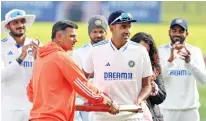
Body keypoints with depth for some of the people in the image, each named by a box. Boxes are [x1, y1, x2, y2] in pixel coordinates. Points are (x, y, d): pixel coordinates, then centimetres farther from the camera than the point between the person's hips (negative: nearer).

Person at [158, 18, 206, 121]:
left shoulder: (195, 51, 4)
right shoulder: (161, 51, 1)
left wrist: (189, 62, -26)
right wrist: (170, 60, -26)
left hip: (190, 109, 1)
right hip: (166, 109, -1)